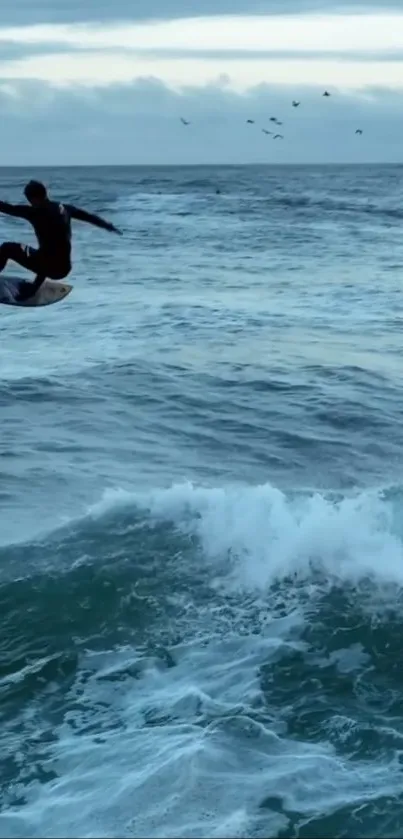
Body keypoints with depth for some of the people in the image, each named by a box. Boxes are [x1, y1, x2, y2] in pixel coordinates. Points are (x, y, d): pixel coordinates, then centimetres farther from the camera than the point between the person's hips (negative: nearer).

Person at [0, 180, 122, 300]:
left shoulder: (35, 212, -12)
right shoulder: (65, 209, 7)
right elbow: (90, 217, 19)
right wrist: (109, 226, 35)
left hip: (50, 267, -7)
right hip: (64, 269, 7)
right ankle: (32, 290, 48)